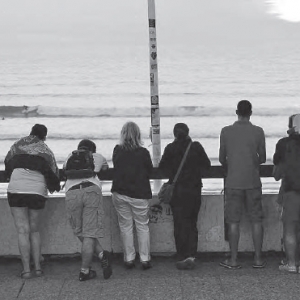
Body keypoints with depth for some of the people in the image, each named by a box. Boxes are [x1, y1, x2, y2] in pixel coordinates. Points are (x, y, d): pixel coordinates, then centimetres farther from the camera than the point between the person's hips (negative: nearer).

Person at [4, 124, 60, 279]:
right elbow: (54, 172, 13)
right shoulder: (46, 151, 14)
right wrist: (52, 187, 33)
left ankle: (26, 269, -4)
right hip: (38, 191, 1)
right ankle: (37, 267, 11)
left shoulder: (19, 144, 12)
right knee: (34, 230, 15)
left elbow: (7, 162, 21)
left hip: (16, 189, -1)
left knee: (23, 231, 0)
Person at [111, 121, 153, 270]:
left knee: (125, 226, 10)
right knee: (142, 226, 9)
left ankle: (129, 259, 13)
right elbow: (150, 171, 2)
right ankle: (145, 259, 9)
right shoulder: (143, 152, -11)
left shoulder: (117, 151, -6)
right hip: (140, 194, -2)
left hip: (120, 193, 2)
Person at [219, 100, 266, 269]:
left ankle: (234, 260, 6)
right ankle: (258, 259, 10)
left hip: (233, 182, 0)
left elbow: (222, 158, 5)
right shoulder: (258, 132, -3)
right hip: (253, 182, 0)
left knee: (233, 221, 4)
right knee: (256, 220, 8)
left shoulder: (226, 131, -2)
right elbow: (262, 158, 6)